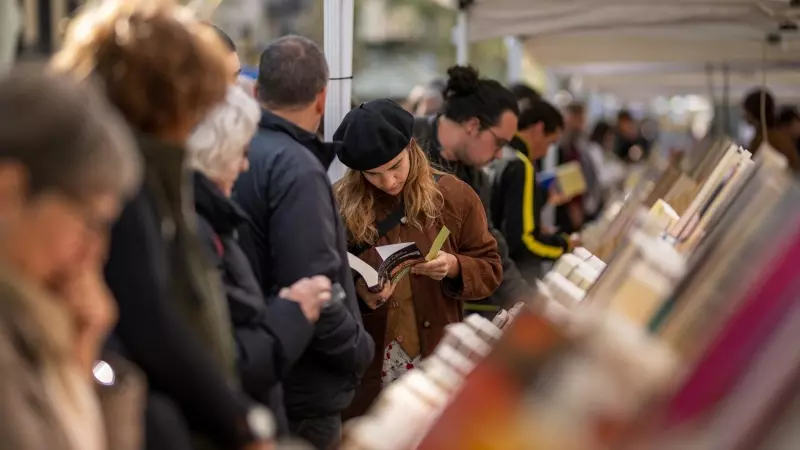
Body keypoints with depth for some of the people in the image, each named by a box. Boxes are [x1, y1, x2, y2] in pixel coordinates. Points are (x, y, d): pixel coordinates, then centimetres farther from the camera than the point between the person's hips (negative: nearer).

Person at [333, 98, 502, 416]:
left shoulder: (454, 195, 0)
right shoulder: (338, 203, -4)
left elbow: (490, 270, 5)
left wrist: (454, 268, -15)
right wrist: (357, 292, -18)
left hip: (437, 362, 1)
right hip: (365, 367, -1)